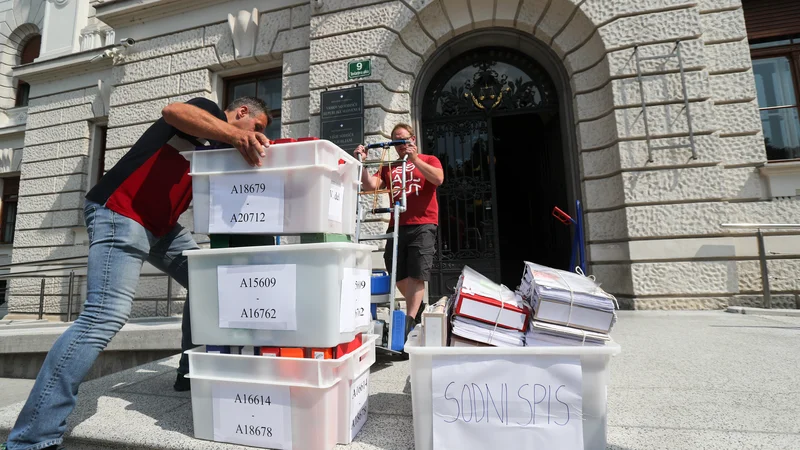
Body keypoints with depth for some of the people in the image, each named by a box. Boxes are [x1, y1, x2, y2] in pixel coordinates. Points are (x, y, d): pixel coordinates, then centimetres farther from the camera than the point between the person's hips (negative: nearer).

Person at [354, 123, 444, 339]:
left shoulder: (429, 160, 11)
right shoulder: (389, 167, 16)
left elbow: (438, 179, -10)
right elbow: (370, 186, 3)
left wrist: (415, 158, -12)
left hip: (422, 226, -3)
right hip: (396, 226, 4)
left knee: (416, 275, -7)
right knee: (399, 275, 9)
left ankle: (409, 321, -1)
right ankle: (417, 308, 32)